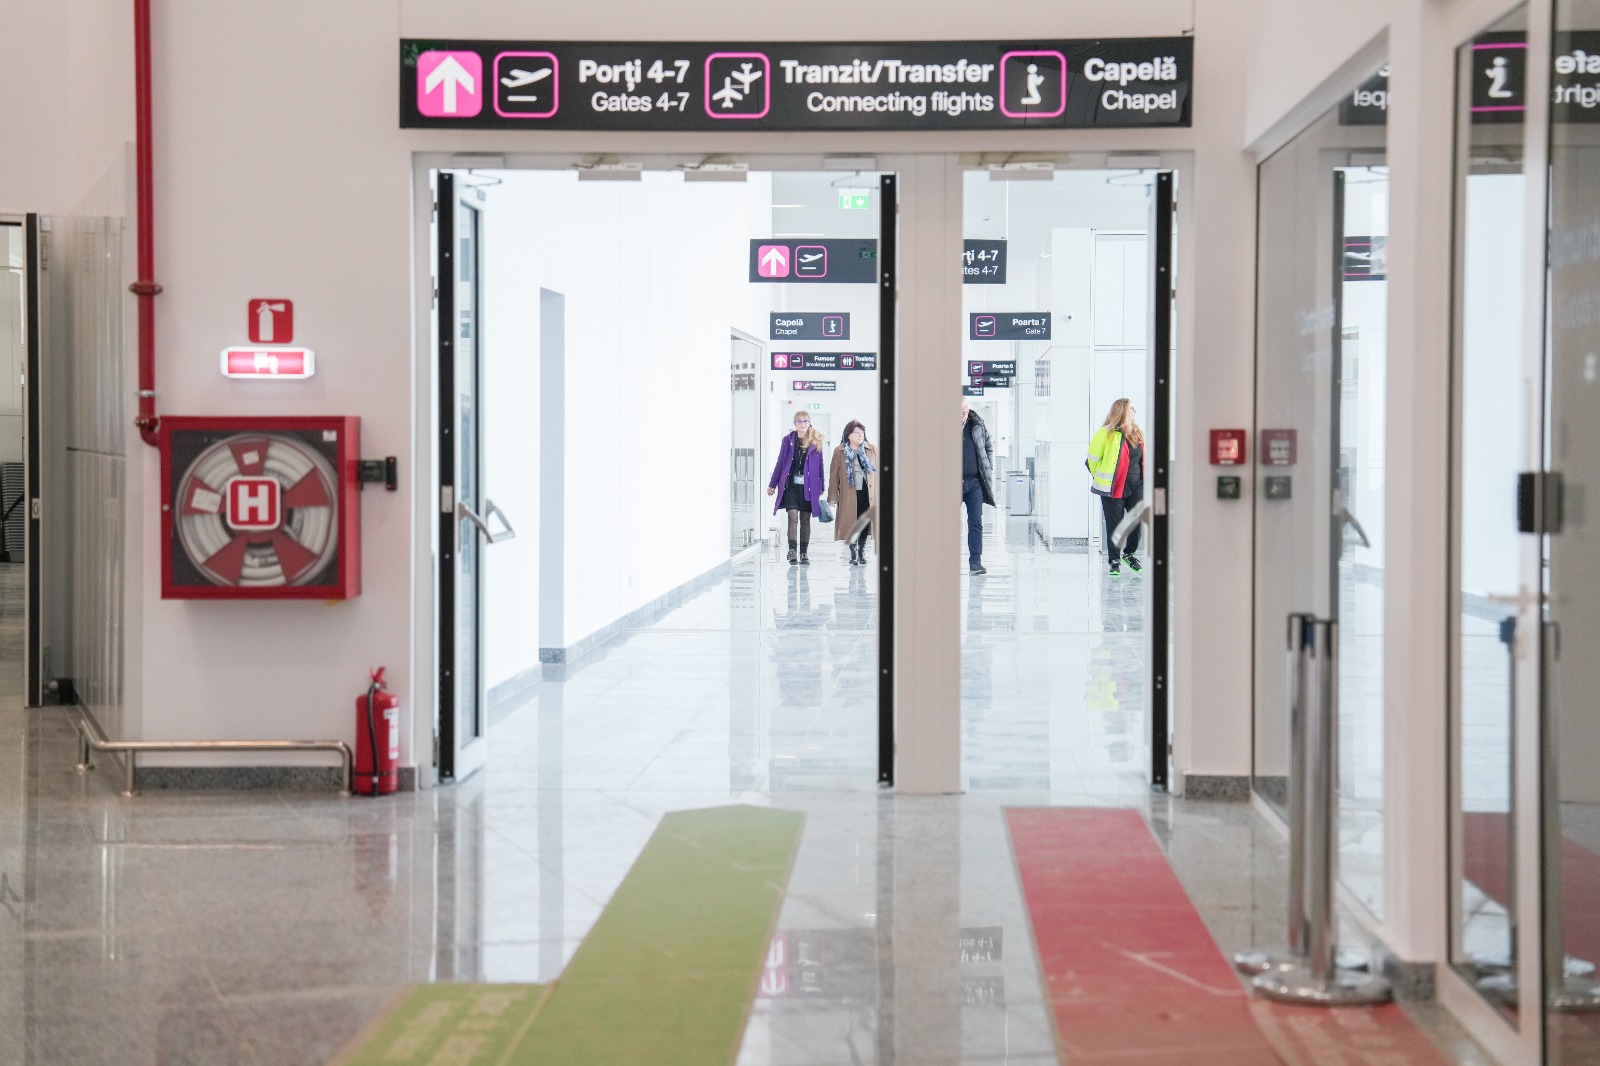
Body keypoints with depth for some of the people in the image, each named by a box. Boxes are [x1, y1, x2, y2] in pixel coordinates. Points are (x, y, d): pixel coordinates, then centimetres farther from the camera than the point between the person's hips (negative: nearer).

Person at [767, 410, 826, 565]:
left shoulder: (816, 442, 6)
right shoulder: (788, 440, 5)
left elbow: (819, 465, 9)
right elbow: (780, 463, 9)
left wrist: (820, 488, 9)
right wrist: (772, 484, 10)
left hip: (809, 486, 1)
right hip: (791, 484, -1)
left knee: (805, 520, 6)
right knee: (793, 516, -14)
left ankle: (803, 554, 12)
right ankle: (792, 551, -19)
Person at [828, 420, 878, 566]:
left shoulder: (872, 450, 8)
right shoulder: (839, 452, 3)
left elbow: (877, 472, 10)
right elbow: (834, 476, 3)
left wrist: (879, 493, 5)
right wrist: (832, 498, 0)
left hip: (867, 493, 2)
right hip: (849, 494, -2)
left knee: (865, 523, 5)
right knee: (851, 524, -1)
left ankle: (862, 551, 22)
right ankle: (853, 554, 12)